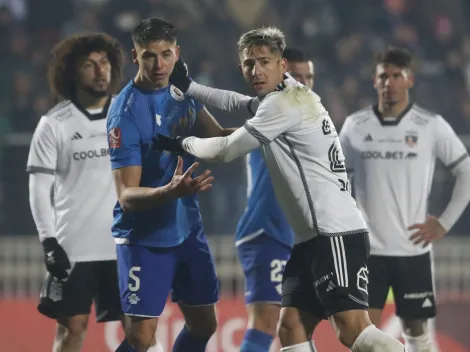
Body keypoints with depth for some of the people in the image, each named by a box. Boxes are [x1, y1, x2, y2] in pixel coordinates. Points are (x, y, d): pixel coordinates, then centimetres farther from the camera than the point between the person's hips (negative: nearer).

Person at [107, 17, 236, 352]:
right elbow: (127, 196, -26)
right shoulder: (126, 113, -22)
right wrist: (171, 191, -45)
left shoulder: (182, 90, -1)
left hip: (188, 228, 7)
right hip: (144, 237, -7)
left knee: (204, 325, 13)